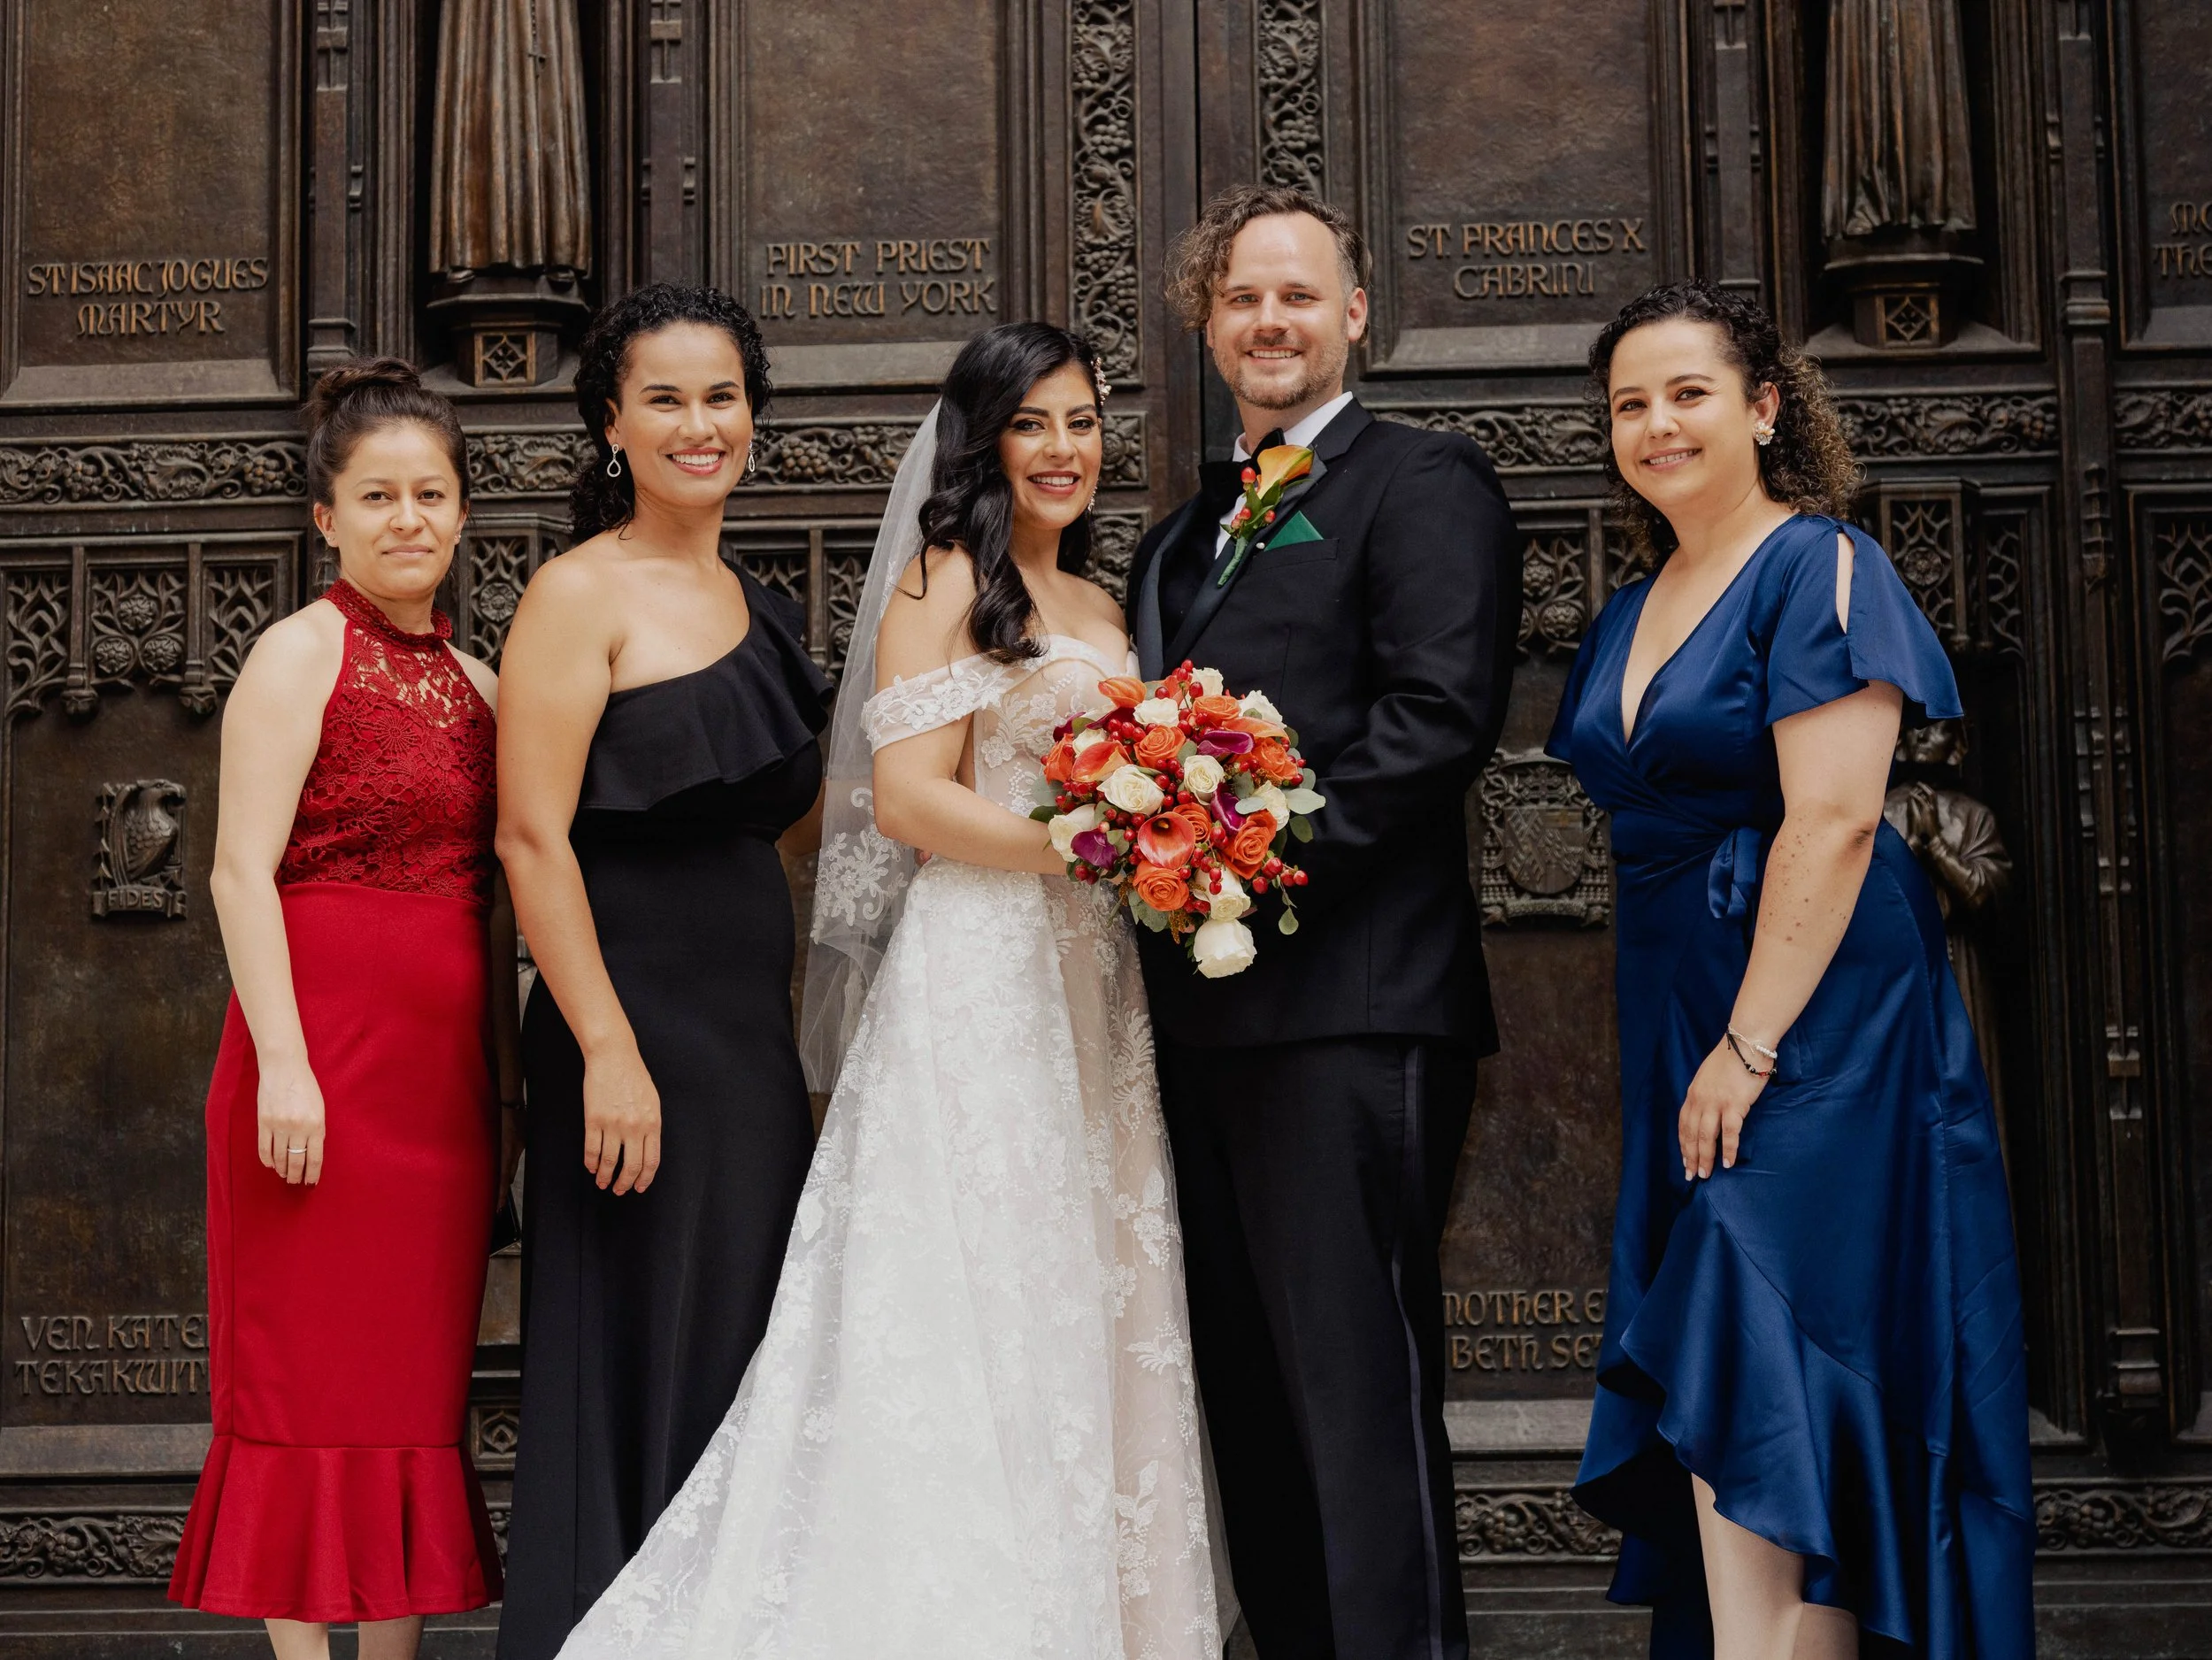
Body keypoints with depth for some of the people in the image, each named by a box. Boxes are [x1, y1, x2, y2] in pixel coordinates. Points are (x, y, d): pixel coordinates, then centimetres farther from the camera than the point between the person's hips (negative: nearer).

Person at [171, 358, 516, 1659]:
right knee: (315, 1370, -2)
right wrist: (284, 1062, -19)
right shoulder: (301, 654, -4)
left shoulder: (475, 682, 15)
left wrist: (510, 1075, 14)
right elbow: (242, 871, -11)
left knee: (419, 1373, 9)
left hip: (447, 1072, 6)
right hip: (328, 1050, -6)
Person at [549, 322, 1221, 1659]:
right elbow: (907, 797, -13)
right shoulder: (944, 580, -4)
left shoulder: (1102, 610, 19)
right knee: (976, 1314, -6)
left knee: (1088, 1320, 6)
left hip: (1091, 991, 7)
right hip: (975, 982, -7)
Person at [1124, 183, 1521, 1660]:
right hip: (1206, 1014, 9)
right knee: (1249, 1388, 12)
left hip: (1354, 1004, -8)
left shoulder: (1423, 483, -2)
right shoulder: (1185, 530, 24)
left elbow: (1441, 713, -14)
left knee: (1361, 1387, -9)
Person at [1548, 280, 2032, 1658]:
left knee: (1752, 1392, -12)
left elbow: (1833, 821, -18)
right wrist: (1675, 1052, 10)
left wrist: (1749, 1046, -21)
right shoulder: (1630, 616, 15)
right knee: (1745, 1400, 9)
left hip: (1805, 1021, -8)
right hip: (1678, 1023, 8)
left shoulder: (1821, 567, -9)